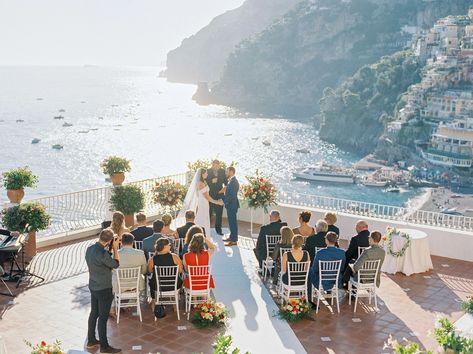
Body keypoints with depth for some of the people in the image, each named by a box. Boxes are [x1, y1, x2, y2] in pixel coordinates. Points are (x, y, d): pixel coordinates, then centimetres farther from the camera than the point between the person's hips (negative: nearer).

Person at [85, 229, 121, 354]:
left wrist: (112, 247, 5)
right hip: (104, 289, -8)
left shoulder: (90, 249, -1)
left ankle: (91, 340, 31)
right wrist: (115, 248, -9)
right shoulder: (102, 253, -29)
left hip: (93, 286, 8)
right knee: (103, 317, 1)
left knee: (94, 313, 19)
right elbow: (115, 264, -14)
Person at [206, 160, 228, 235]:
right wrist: (211, 181, -25)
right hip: (210, 195, -2)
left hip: (219, 194, 2)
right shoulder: (208, 171, -8)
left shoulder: (222, 171, 1)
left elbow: (225, 181, 10)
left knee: (219, 213, 6)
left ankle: (218, 229, 16)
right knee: (208, 212, 7)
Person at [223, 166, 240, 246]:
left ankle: (234, 240, 2)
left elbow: (232, 195, -24)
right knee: (231, 221, 18)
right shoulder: (231, 181, 11)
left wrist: (224, 201, -18)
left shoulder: (233, 181, -20)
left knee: (232, 222, -3)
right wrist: (223, 199, 10)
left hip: (232, 205, -10)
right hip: (230, 205, 10)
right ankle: (231, 237, 30)